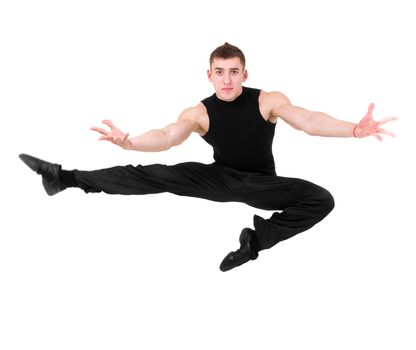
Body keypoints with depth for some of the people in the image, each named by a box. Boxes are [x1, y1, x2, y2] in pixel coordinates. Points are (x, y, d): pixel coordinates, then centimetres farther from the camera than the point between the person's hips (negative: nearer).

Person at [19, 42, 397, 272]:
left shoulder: (268, 101, -17)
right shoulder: (199, 113, -12)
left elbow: (307, 120, -30)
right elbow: (168, 136, -27)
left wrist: (354, 129, -48)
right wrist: (128, 141, -48)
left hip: (263, 184, 0)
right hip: (222, 179, 0)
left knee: (321, 200, -24)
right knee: (157, 175, -14)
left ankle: (257, 239, -17)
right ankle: (65, 177, -13)